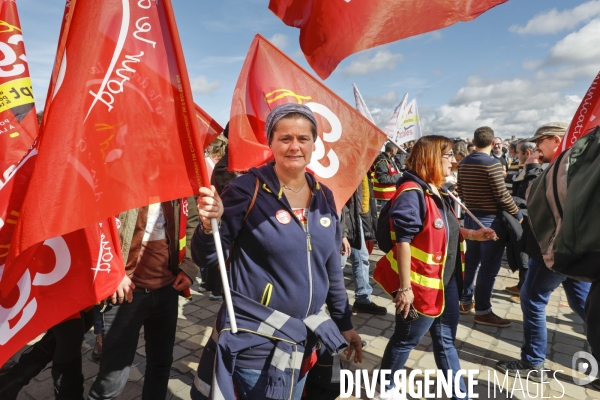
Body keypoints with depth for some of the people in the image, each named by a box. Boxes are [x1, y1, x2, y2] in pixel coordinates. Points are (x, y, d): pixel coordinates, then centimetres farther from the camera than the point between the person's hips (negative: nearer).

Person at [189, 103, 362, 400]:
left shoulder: (323, 197, 2)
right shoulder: (247, 189, -15)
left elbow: (331, 269, 10)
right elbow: (206, 260, -12)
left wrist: (344, 322, 14)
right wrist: (209, 224, -32)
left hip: (304, 338, 6)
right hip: (255, 338, -5)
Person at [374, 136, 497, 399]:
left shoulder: (438, 191, 10)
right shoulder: (412, 192, -21)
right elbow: (403, 240, -25)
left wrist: (471, 234, 6)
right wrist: (404, 287, -25)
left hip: (446, 280, 9)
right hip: (422, 283, -9)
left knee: (446, 339, 20)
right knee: (406, 339, 11)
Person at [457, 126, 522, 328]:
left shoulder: (464, 163, 5)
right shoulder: (492, 164, -17)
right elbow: (502, 195, -17)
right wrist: (518, 215, -5)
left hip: (471, 217, 8)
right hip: (491, 220, -7)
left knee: (471, 261, 17)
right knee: (489, 266, 1)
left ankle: (465, 301, 27)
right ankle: (482, 311, 8)